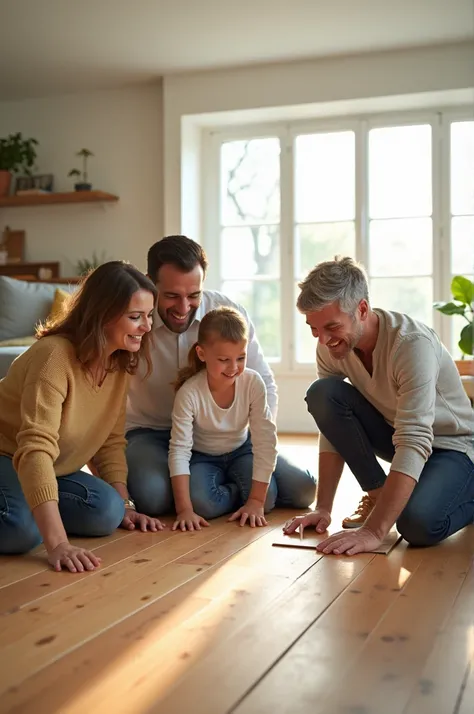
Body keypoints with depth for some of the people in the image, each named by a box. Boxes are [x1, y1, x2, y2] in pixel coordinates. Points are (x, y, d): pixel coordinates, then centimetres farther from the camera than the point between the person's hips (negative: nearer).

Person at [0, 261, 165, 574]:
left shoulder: (120, 362, -4)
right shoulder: (55, 355, -29)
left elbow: (111, 441, 3)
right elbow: (36, 449, -37)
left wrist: (125, 505, -9)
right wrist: (57, 543, -44)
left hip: (54, 468, 8)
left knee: (108, 511, -17)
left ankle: (31, 504, 4)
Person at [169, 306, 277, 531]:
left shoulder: (253, 383, -23)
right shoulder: (189, 393, -27)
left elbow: (265, 442, -21)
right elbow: (179, 450, -28)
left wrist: (257, 500, -26)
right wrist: (184, 509, -36)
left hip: (241, 452, 1)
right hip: (202, 458, -1)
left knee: (267, 498, -23)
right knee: (199, 502, -30)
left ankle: (231, 487, 8)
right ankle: (239, 491, 2)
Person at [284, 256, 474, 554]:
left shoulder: (413, 344, -33)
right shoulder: (331, 346, -14)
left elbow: (415, 444, -38)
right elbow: (331, 423, -7)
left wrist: (372, 531, -44)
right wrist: (323, 509, -14)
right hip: (394, 433, 5)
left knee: (418, 523, -34)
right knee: (322, 393, -18)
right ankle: (379, 494, -5)